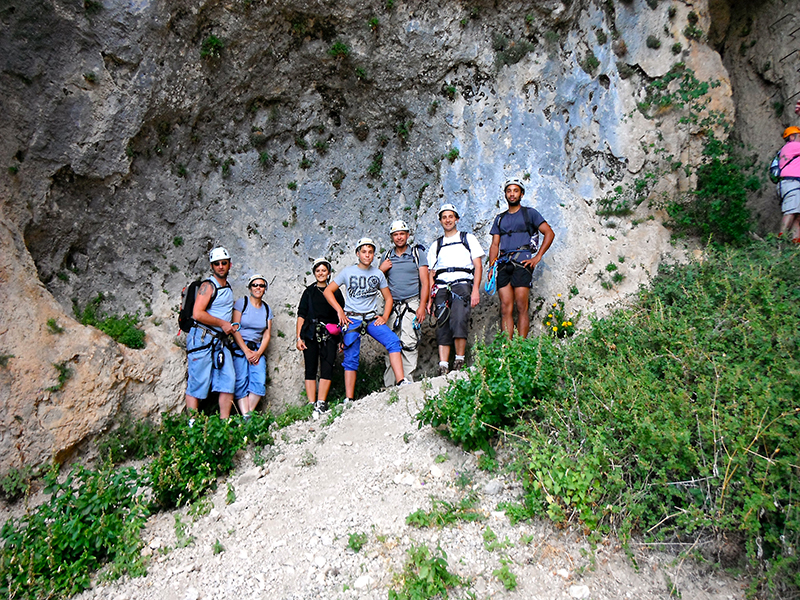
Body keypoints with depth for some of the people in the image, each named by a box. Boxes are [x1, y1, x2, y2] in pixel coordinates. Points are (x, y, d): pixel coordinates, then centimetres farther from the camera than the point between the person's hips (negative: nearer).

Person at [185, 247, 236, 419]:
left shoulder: (228, 288, 17)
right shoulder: (208, 285, -8)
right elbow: (197, 314, -18)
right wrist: (222, 323, -12)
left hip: (220, 342, 7)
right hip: (202, 339, -7)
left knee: (229, 380, -1)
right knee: (198, 383, -4)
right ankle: (192, 424, 2)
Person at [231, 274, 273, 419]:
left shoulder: (267, 309, 11)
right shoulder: (241, 302, 0)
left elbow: (267, 335, 8)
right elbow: (235, 329, -6)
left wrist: (258, 353, -7)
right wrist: (246, 351, -11)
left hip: (257, 349, 4)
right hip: (239, 347, -3)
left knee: (260, 381, -15)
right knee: (241, 381, -16)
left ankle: (250, 414, -9)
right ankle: (245, 418, -17)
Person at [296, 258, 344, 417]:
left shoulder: (335, 291, 14)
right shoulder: (309, 292, 14)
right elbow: (301, 315, 9)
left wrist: (343, 338, 5)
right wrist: (299, 337, -2)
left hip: (330, 335, 0)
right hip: (310, 334, 0)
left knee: (327, 368, -10)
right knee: (311, 369, -3)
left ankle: (321, 404, -11)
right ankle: (312, 405, -2)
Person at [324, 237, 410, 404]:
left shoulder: (378, 274, 9)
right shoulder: (348, 271, 3)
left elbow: (388, 298, 15)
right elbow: (328, 291, 4)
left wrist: (385, 317, 0)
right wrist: (340, 311, -7)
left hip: (372, 318, 2)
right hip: (352, 319, -2)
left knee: (393, 341, -21)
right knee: (351, 358, -5)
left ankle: (401, 382, -23)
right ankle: (349, 399, 0)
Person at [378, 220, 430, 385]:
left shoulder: (417, 253, 5)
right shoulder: (387, 256, 15)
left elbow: (425, 282, -1)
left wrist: (422, 306, -12)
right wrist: (381, 270, 0)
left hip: (412, 304, -3)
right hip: (392, 306, 3)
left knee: (408, 344, -14)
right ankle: (388, 385, 5)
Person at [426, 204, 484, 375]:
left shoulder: (468, 239, 16)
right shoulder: (435, 246, 24)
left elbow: (478, 266, 7)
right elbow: (431, 274, 20)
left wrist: (475, 290, -7)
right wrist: (429, 298, 8)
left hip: (462, 285, -3)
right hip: (441, 289, 3)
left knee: (458, 321, -24)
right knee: (442, 327, -7)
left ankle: (460, 363, -17)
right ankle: (443, 369, -10)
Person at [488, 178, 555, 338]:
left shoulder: (530, 213, 12)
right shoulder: (500, 218, 23)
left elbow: (549, 233, 5)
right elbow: (494, 245, 18)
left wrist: (538, 257, -4)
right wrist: (491, 267, 3)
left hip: (522, 262, -4)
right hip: (503, 264, 4)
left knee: (521, 307, -10)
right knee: (505, 309, -4)